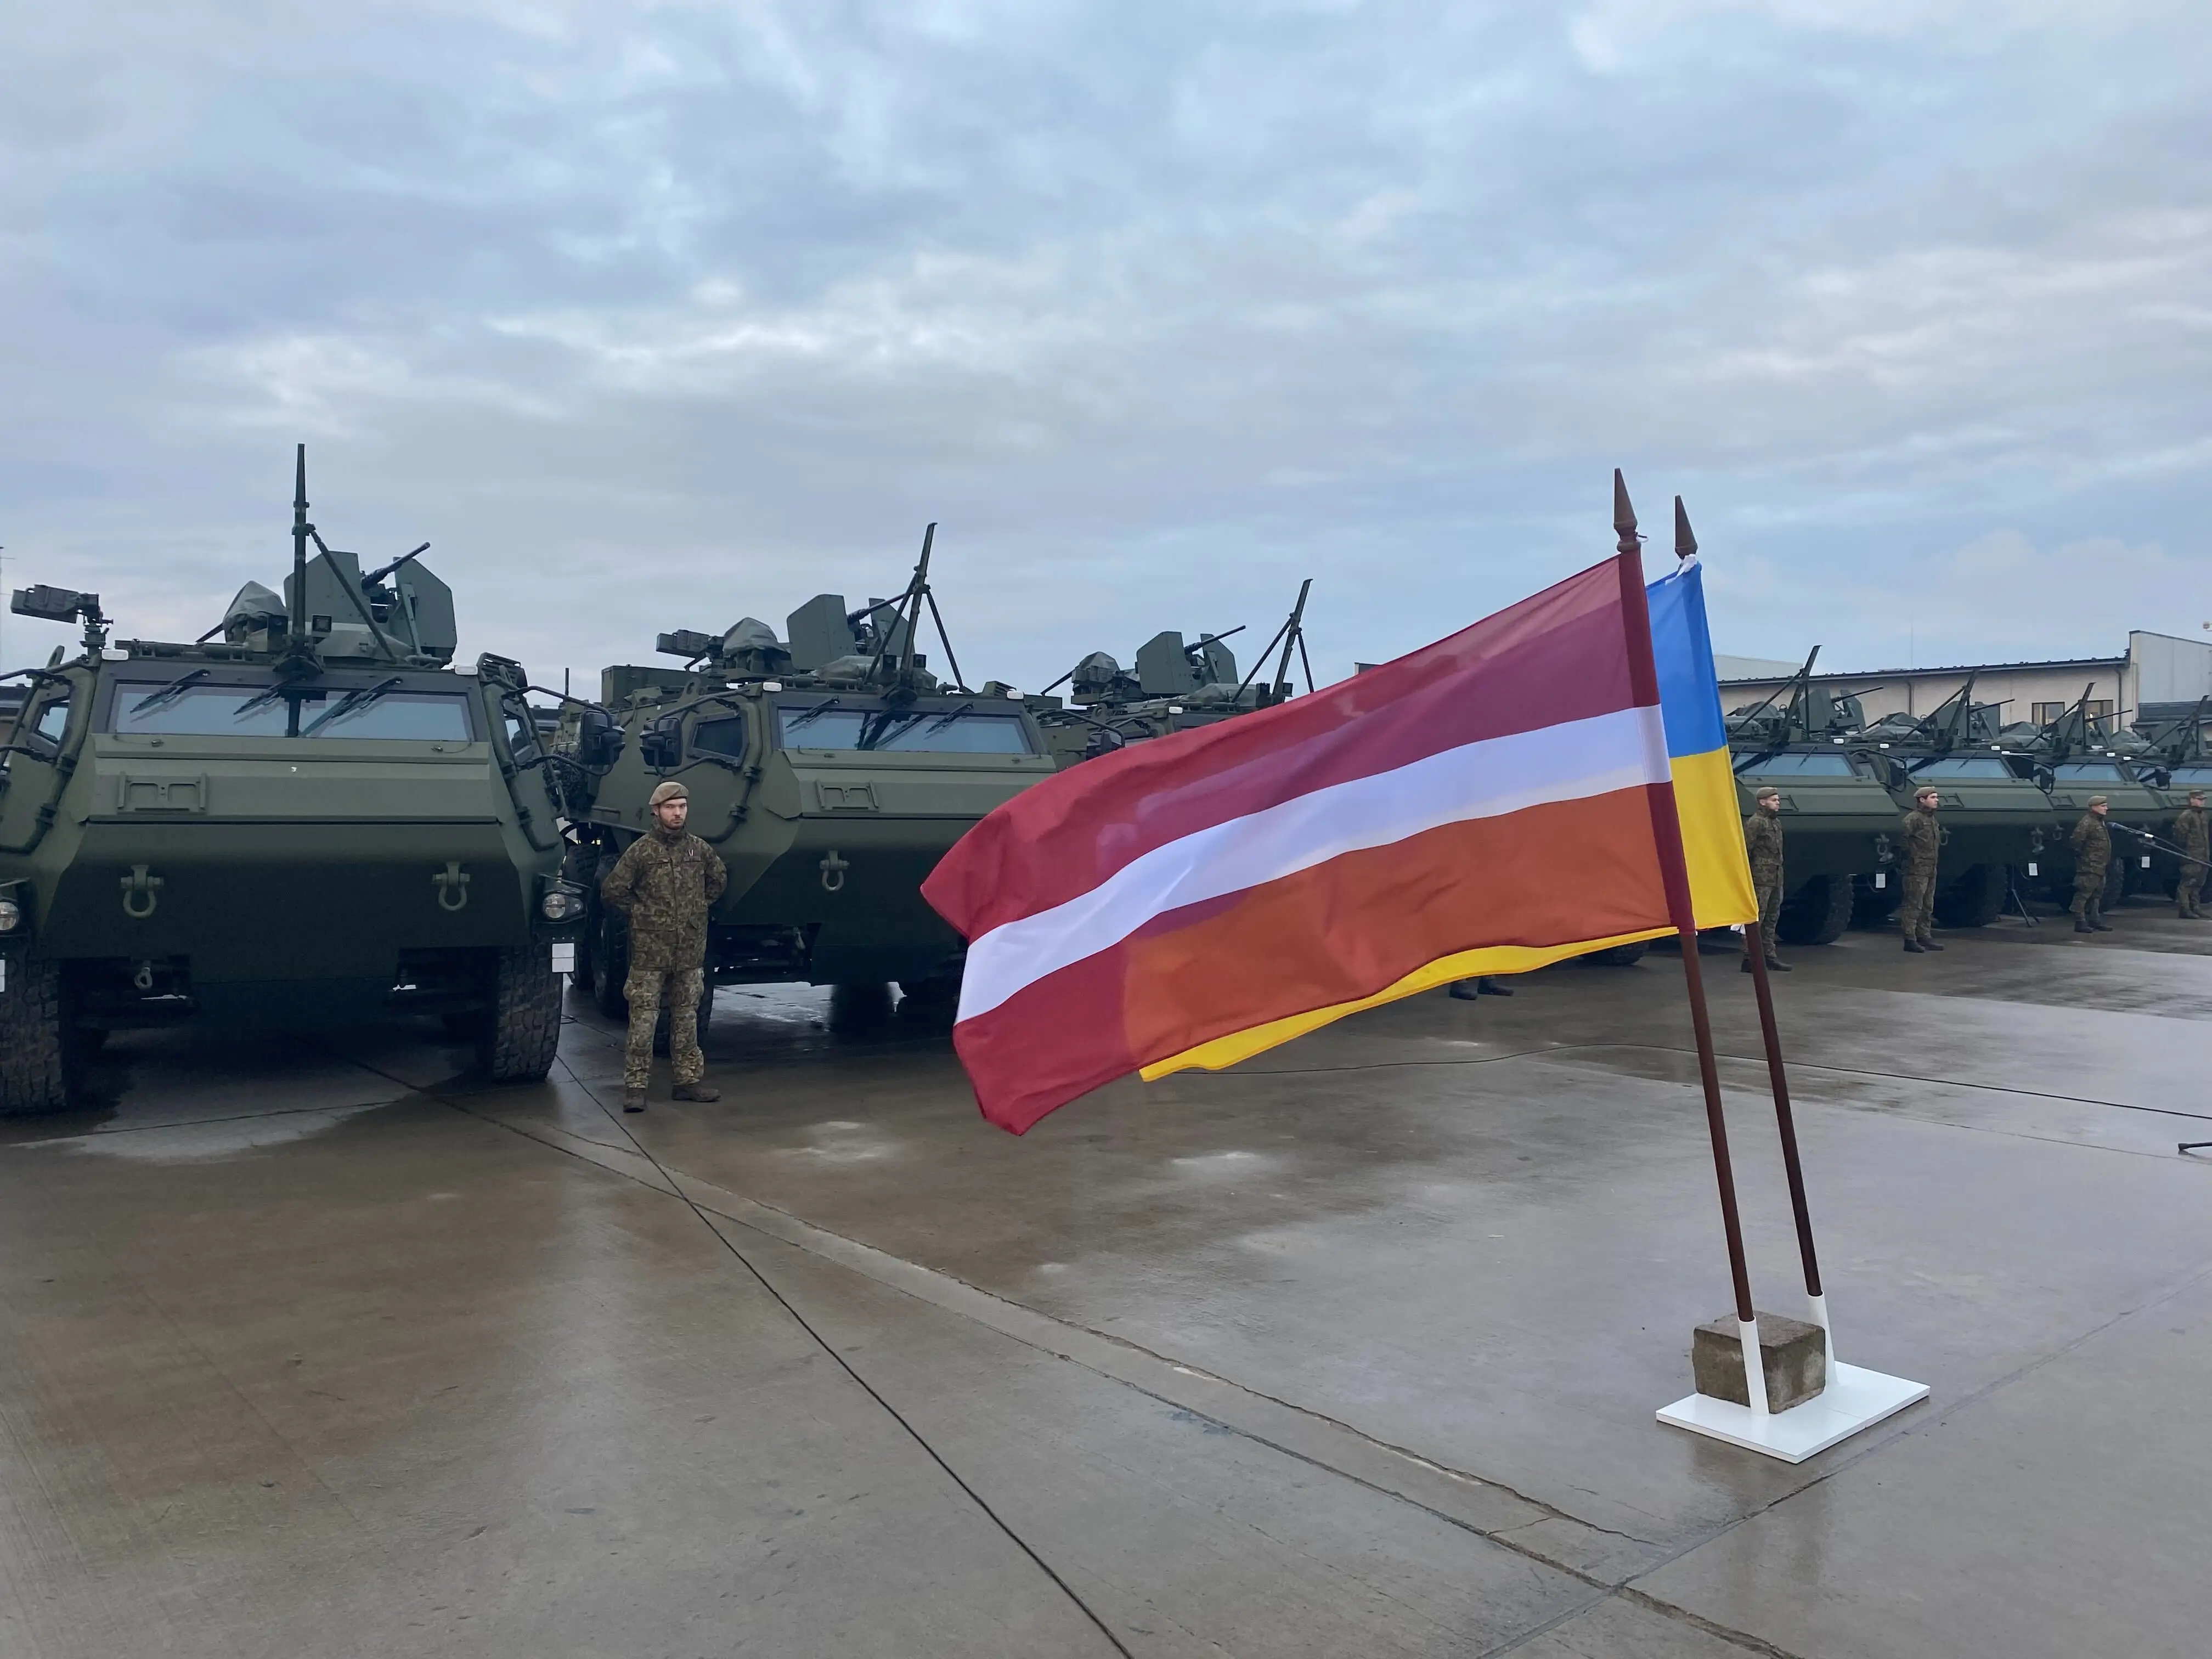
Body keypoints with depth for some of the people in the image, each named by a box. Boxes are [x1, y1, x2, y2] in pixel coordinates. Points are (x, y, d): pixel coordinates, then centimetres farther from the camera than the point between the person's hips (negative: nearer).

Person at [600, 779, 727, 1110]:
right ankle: (635, 1087, 2)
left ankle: (688, 1080, 20)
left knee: (687, 1017, 11)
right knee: (644, 1018, -3)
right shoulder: (641, 850, -6)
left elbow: (719, 879, 23)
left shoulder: (699, 848, 6)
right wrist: (639, 913, -3)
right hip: (650, 950, -4)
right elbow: (612, 890, -2)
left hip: (691, 950, 4)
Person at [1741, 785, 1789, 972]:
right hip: (1761, 879, -9)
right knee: (1755, 919, -8)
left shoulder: (1776, 822, 16)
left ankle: (1769, 956, 21)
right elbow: (1744, 851, -16)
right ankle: (1750, 959, -6)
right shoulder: (1755, 823, -11)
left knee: (1772, 919, 14)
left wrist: (1780, 876, 19)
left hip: (1776, 879, 9)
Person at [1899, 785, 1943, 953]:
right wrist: (1910, 855, -18)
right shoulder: (1914, 818, -13)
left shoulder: (1932, 819, 17)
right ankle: (1910, 940, -5)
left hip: (1931, 870, 10)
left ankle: (1925, 937, 21)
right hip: (1917, 869, -10)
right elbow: (1902, 836, -24)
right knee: (1913, 906, -7)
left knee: (1928, 907, 14)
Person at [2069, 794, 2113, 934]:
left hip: (2100, 867, 11)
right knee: (2083, 894, -8)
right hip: (2089, 866, -11)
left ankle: (2095, 920, 26)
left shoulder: (2100, 822, 17)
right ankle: (2080, 923, -8)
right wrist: (2080, 854, -17)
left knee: (2097, 895, 17)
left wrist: (2108, 862, 22)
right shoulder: (2087, 823, -16)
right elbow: (2076, 839, -26)